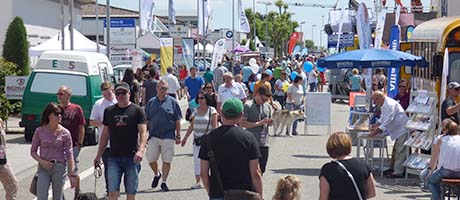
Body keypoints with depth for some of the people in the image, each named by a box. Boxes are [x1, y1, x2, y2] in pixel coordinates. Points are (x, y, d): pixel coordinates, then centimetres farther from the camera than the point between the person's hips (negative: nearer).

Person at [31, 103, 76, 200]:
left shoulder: (65, 133, -2)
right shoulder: (40, 131, -1)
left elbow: (69, 155, -2)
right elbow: (33, 151, 7)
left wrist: (72, 174, -6)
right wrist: (41, 161, -12)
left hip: (59, 167, 0)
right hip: (43, 167, 1)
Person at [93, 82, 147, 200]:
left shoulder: (137, 111, 1)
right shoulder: (109, 111, 10)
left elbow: (143, 132, -7)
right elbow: (105, 134, 17)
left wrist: (141, 150, -23)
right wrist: (99, 155, 14)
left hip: (132, 157, -2)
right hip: (114, 157, 2)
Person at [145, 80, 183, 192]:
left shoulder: (172, 102, 1)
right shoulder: (151, 102, 7)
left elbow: (177, 121, 3)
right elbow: (147, 120, 12)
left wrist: (178, 136, 0)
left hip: (168, 136, -2)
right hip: (154, 135, 2)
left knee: (167, 161, 0)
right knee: (150, 159, 0)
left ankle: (163, 182, 13)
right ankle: (156, 174, 29)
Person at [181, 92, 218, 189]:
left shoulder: (212, 111, -3)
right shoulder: (196, 111, 11)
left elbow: (214, 126, -8)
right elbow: (192, 126, 16)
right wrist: (185, 137, 15)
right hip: (197, 139, 5)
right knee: (196, 159, -5)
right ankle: (198, 181, -6)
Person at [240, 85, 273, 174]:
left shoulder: (268, 107, 13)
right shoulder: (248, 106, -6)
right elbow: (242, 123, -13)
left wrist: (270, 122, -1)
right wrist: (259, 123, -17)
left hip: (264, 143, 6)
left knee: (261, 169, 10)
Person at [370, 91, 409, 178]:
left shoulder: (390, 104, -22)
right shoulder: (384, 105, 13)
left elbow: (388, 120, -26)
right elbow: (383, 118, 25)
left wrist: (377, 130, -24)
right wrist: (375, 125, 11)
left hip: (403, 129, -11)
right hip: (398, 130, 11)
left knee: (400, 151, -11)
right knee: (396, 150, 18)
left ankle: (398, 172, -11)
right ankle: (395, 168, 27)